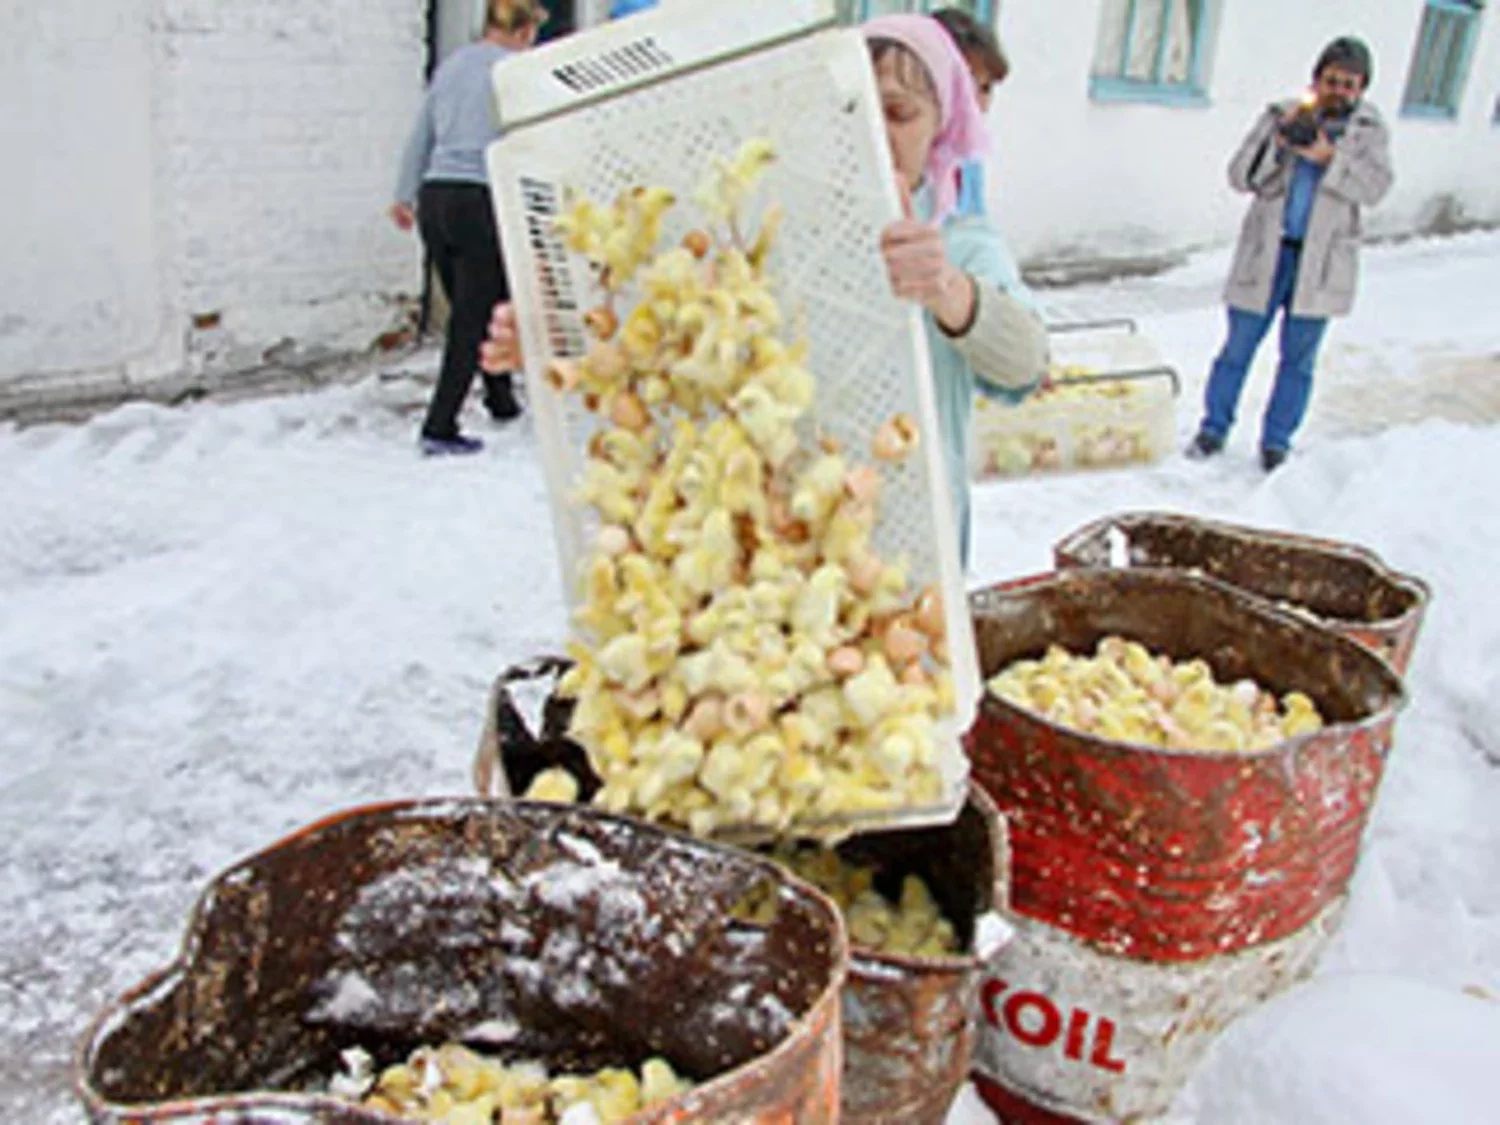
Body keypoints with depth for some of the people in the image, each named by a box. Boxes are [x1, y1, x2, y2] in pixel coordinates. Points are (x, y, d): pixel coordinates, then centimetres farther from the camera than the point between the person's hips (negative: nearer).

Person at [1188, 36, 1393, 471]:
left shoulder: (1370, 130, 4)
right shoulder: (1280, 116, 3)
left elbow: (1375, 187, -11)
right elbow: (1240, 176, -3)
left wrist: (1327, 157, -23)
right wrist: (1277, 141, -18)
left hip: (1322, 261, 0)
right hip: (1265, 255, 0)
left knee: (1298, 358, 6)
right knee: (1238, 348, 6)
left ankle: (1276, 442, 18)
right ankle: (1214, 429, 20)